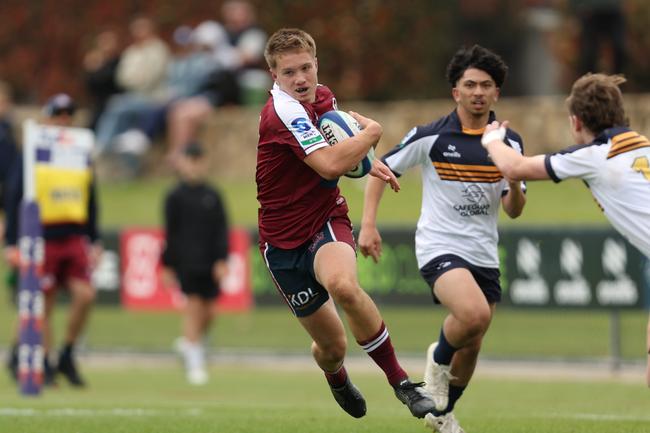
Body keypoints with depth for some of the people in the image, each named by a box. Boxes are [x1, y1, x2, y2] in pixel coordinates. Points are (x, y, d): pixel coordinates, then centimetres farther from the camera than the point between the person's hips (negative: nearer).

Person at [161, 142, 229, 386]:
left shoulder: (213, 196, 9)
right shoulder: (176, 196, 2)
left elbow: (221, 230, 6)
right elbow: (170, 232, 4)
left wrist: (222, 259, -4)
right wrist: (168, 265, 2)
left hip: (210, 262, 3)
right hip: (187, 262, -3)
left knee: (209, 311, 3)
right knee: (193, 306, -8)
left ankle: (190, 342, 32)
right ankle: (195, 364, -3)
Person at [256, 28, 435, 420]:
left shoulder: (322, 95, 3)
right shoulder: (283, 111, -21)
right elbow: (330, 165, -33)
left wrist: (367, 159, 13)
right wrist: (372, 132, -17)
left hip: (328, 222, 3)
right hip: (284, 238, -3)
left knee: (343, 285, -34)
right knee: (332, 345, 5)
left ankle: (400, 380, -24)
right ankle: (337, 379, 44)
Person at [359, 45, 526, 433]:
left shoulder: (509, 143, 4)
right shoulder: (430, 137, -7)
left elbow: (514, 210, 3)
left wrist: (515, 183, -20)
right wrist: (368, 224, -6)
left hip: (484, 255, 5)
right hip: (440, 248, -5)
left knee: (471, 347, 11)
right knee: (475, 313, -31)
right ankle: (439, 358, 1)